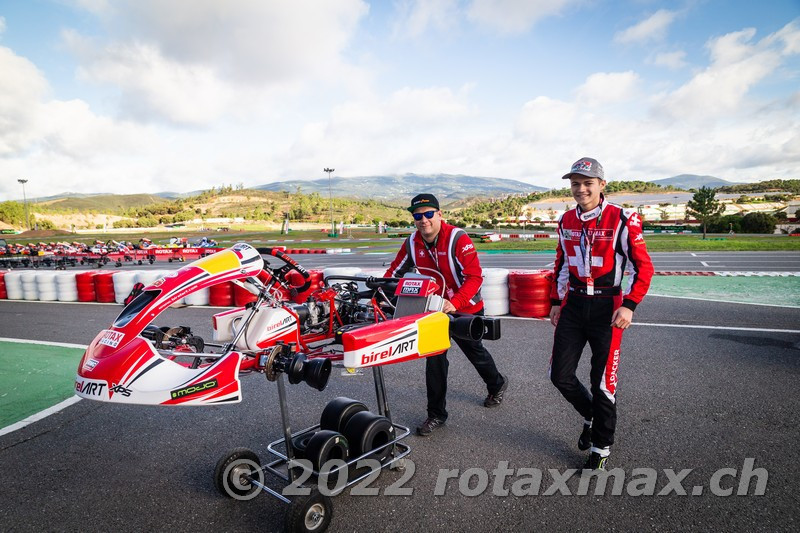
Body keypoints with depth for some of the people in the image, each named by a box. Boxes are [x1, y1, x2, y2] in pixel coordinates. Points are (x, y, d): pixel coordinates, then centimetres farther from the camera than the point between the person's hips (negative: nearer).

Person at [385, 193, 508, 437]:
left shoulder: (458, 238, -23)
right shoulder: (412, 243, -6)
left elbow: (474, 277, -27)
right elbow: (394, 271, 4)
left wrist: (454, 303, -37)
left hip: (467, 308, -3)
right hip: (435, 308, 4)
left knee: (474, 351, 17)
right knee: (434, 358, -3)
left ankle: (497, 384, 50)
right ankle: (436, 414, 12)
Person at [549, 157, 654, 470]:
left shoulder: (622, 220, -10)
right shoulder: (566, 221, 8)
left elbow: (643, 266, -8)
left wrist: (629, 306, -17)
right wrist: (556, 301, 16)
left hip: (607, 306, -5)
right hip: (573, 304, 5)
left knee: (603, 383, 3)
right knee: (560, 376, 6)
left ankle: (601, 447, 23)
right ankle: (591, 417, 35)